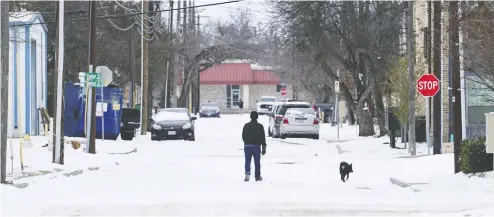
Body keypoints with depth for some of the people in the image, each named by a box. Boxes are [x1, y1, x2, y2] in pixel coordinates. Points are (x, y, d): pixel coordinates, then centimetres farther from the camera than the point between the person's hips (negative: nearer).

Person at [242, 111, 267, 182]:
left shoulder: (246, 126, 1)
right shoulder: (260, 126, -4)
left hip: (247, 146, 1)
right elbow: (263, 138, -5)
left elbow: (243, 136, 9)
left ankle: (247, 173, -21)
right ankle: (257, 176, 17)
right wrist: (264, 148, -1)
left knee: (247, 161, 3)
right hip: (256, 146, -1)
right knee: (257, 162, 9)